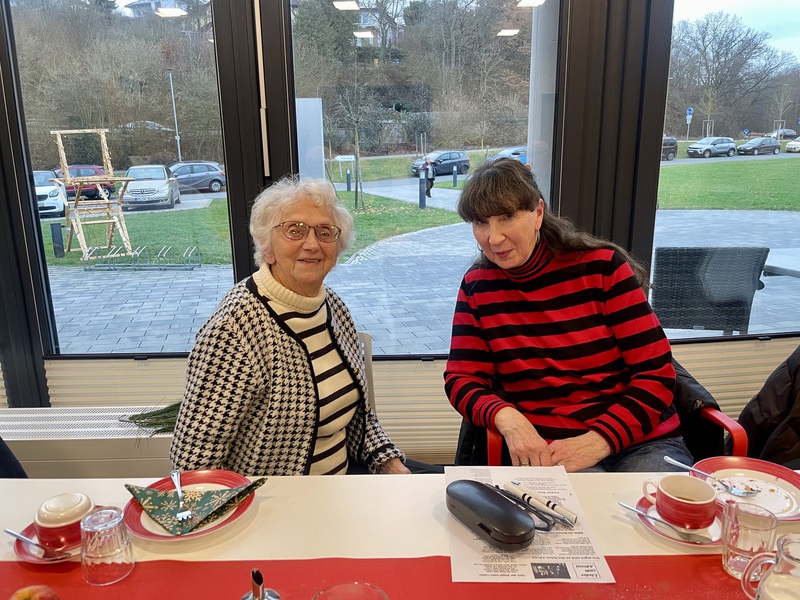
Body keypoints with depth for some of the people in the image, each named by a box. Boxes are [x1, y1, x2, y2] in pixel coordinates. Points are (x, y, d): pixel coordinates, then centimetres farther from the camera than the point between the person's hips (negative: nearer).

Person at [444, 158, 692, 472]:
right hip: (541, 452, 0)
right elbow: (461, 379, 1)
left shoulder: (603, 266, -4)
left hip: (638, 441, 0)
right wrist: (505, 417, -21)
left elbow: (656, 373, -5)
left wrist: (598, 440, -19)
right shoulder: (476, 287, 2)